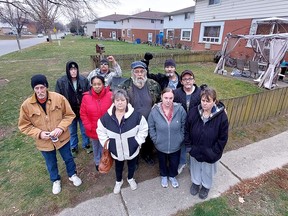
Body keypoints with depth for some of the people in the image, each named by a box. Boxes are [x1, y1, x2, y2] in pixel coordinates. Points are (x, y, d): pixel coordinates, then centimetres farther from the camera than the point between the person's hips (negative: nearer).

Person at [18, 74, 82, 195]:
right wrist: (39, 133, -21)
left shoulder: (59, 98, -18)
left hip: (62, 138, 0)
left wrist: (61, 128, -23)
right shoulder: (26, 105, -15)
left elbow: (69, 115, -9)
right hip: (44, 142, 1)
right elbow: (24, 126, -6)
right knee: (51, 164, 24)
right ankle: (56, 181, 53)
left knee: (68, 158, 22)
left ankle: (72, 175, 51)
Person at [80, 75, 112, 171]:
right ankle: (97, 162, 48)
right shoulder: (86, 97, -13)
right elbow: (83, 113, -5)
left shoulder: (110, 95, -15)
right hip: (93, 129, 1)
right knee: (96, 146, 23)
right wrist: (88, 126, -8)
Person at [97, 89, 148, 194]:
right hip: (116, 150, 1)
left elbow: (143, 129, -9)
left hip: (132, 149, 0)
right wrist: (107, 145, -4)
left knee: (132, 165, 25)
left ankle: (130, 178, 57)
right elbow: (101, 132, -1)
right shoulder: (106, 117, -14)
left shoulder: (136, 115, -21)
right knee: (118, 167, 25)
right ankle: (118, 181, 56)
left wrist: (137, 142, -11)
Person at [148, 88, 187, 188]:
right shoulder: (155, 111, -20)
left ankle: (172, 176, 58)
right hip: (161, 145, 0)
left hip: (176, 145, 1)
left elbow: (184, 126, -6)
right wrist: (155, 140, -8)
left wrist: (180, 138, -5)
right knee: (163, 162, 27)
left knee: (174, 163, 25)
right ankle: (164, 176, 59)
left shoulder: (180, 109, -20)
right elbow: (151, 127, -7)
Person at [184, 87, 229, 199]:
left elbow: (223, 138, -14)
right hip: (195, 150, 2)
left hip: (210, 153, -2)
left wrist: (214, 153, -13)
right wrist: (189, 146, -6)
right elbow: (186, 130, -6)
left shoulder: (221, 116, -23)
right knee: (195, 167, 26)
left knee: (207, 170, 23)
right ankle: (196, 182, 55)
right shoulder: (193, 112, -17)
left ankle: (206, 186, 53)